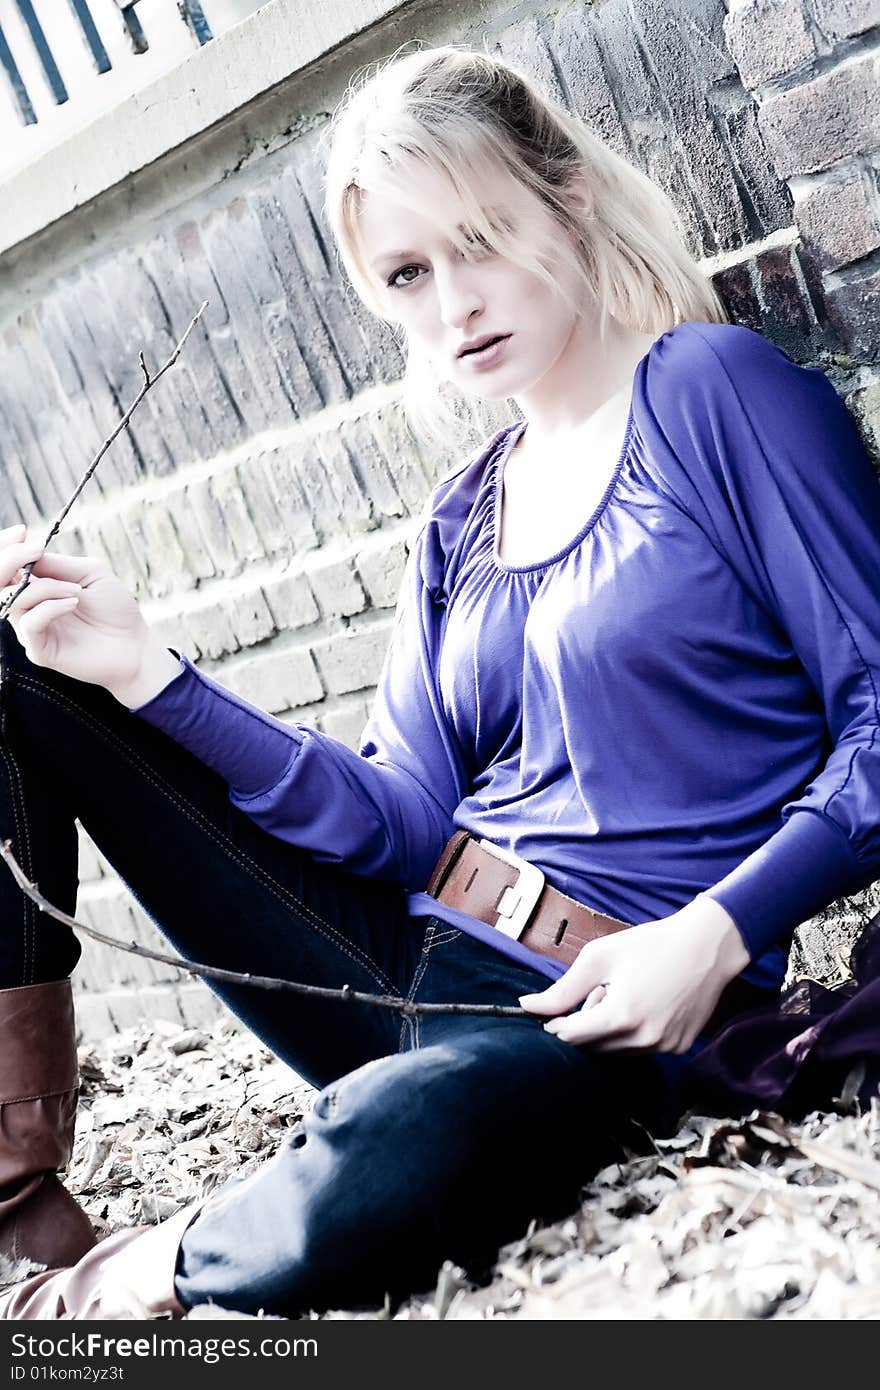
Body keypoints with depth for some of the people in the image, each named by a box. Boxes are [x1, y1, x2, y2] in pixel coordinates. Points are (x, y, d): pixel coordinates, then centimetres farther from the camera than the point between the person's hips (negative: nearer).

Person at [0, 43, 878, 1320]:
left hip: (605, 1013, -6)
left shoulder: (720, 389, -4)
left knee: (393, 1142, -43)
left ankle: (133, 1277, -7)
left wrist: (713, 933, -21)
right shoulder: (464, 519, 13)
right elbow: (401, 822, 6)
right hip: (411, 956, 7)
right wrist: (147, 674, -3)